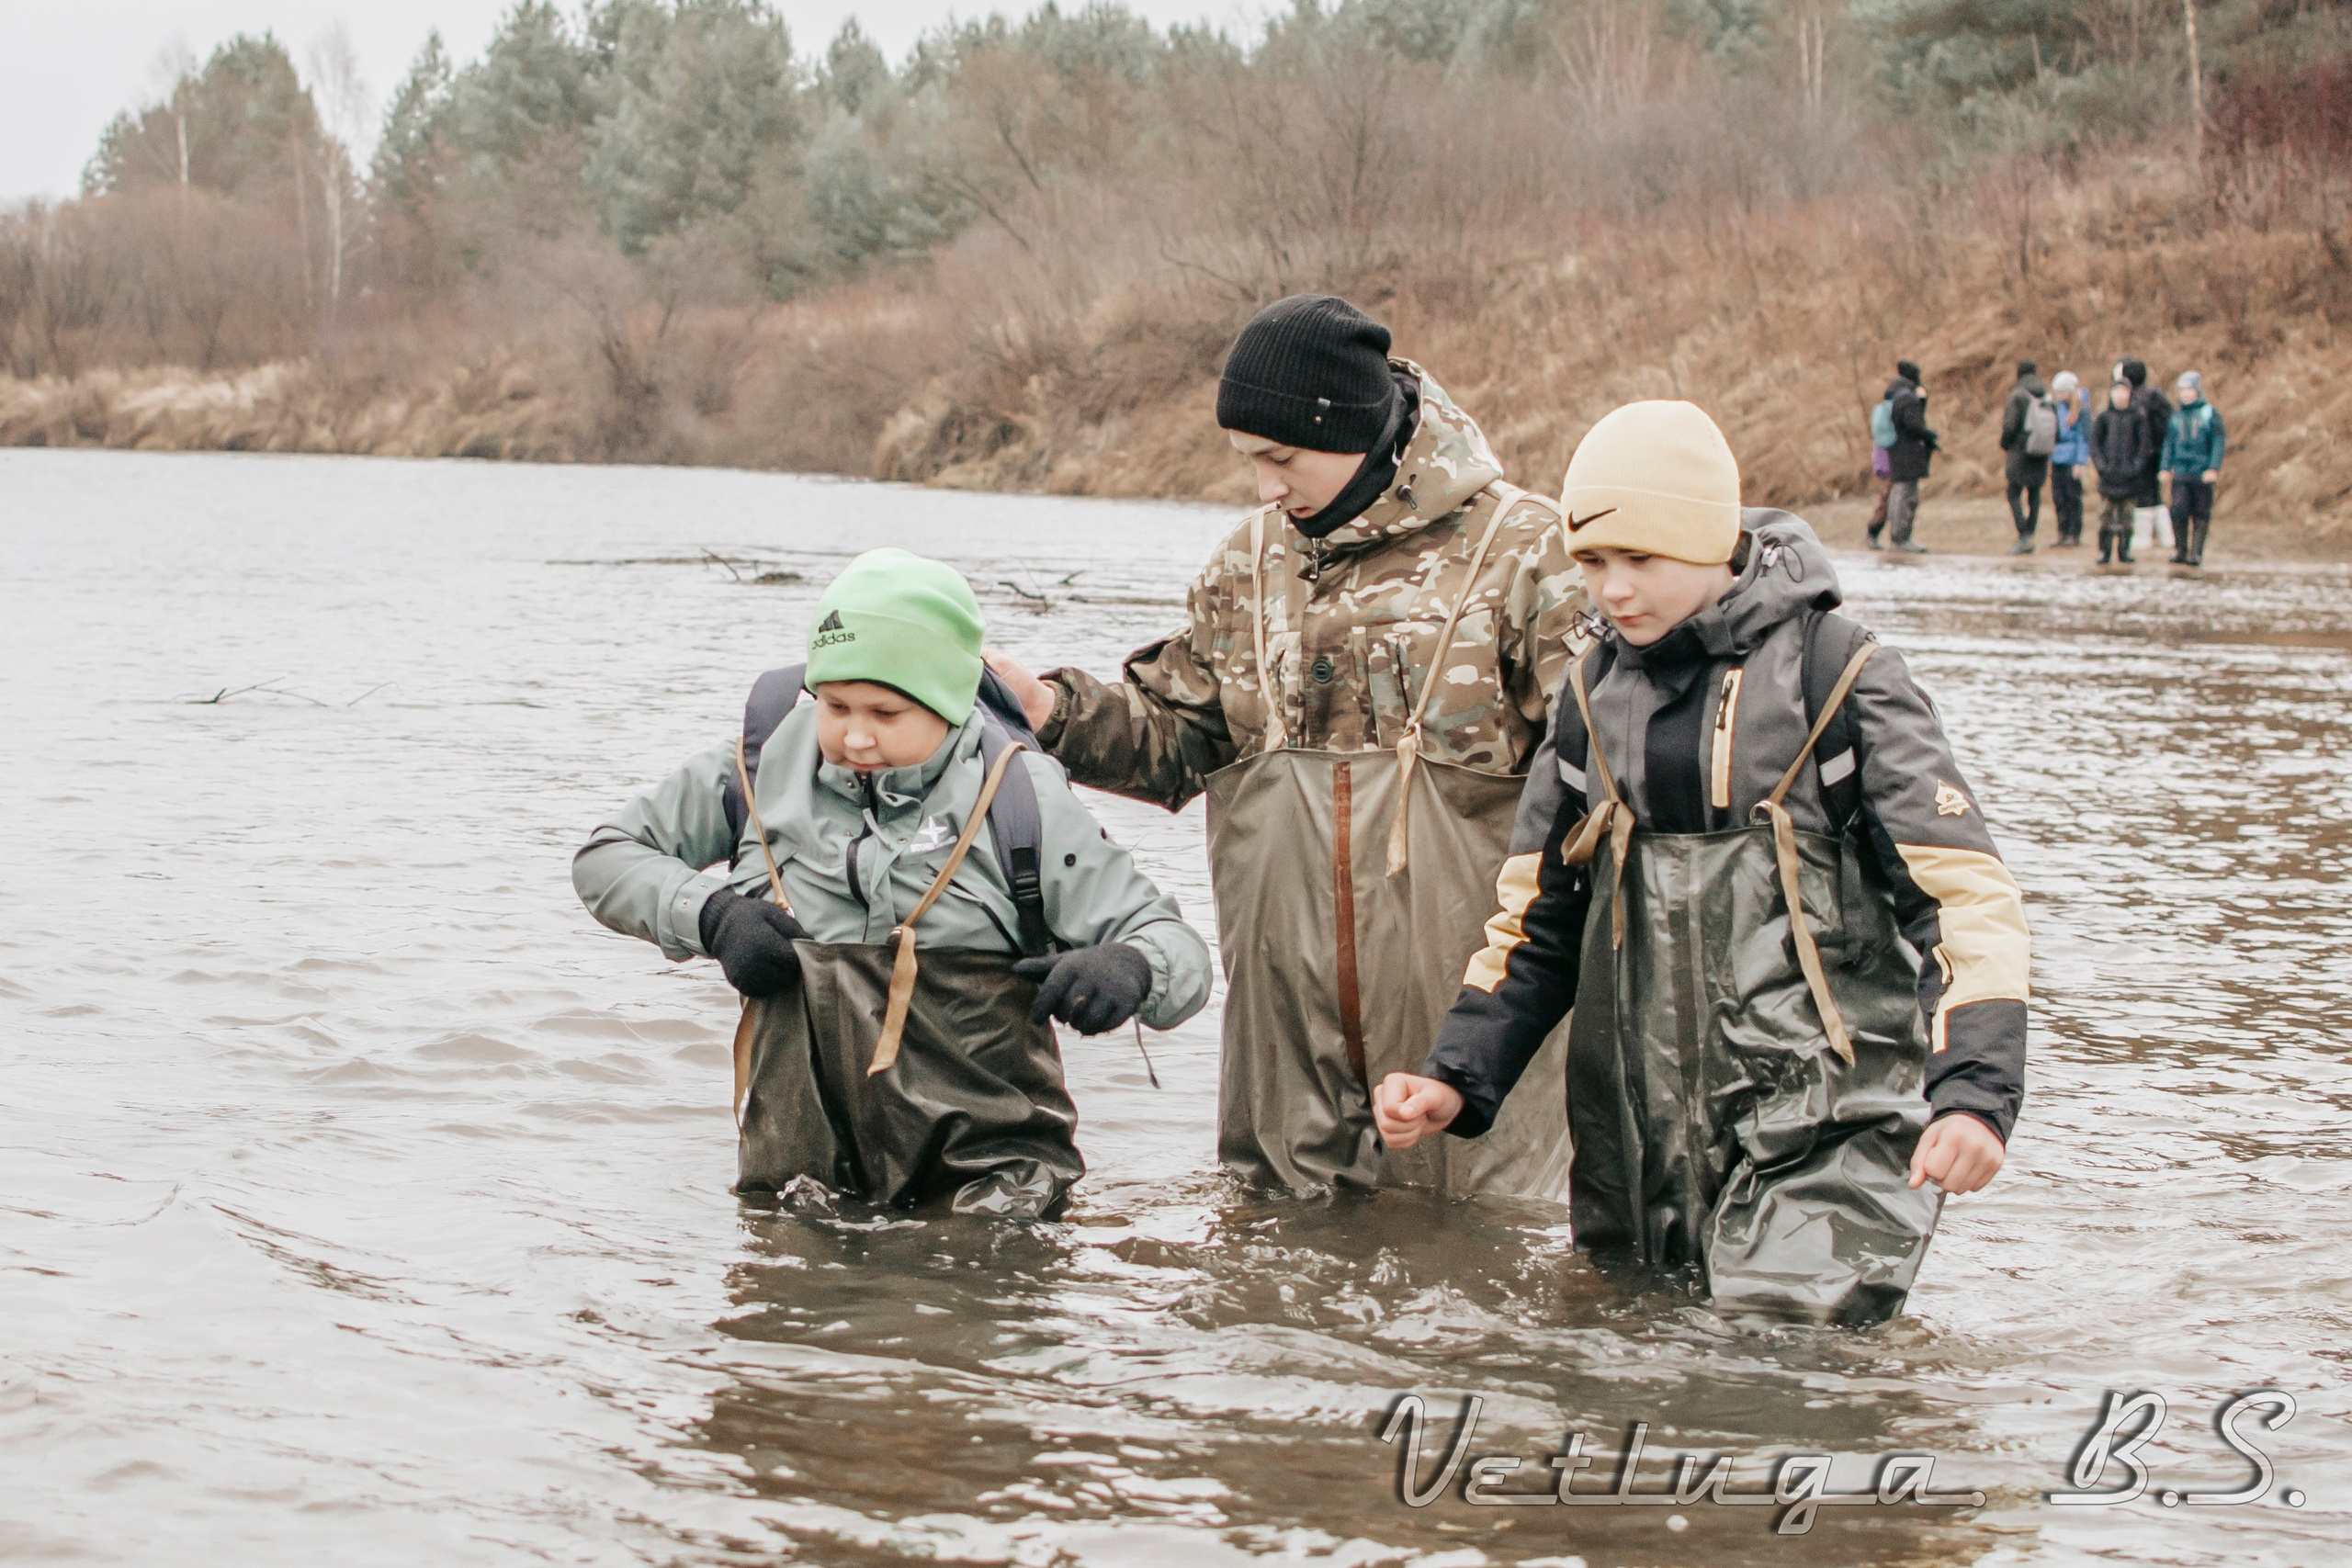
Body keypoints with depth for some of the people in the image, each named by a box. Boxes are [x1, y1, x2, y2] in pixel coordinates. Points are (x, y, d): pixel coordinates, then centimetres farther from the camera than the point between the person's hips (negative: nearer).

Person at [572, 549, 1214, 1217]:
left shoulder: (1020, 803, -3)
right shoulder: (762, 770, 4)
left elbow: (1181, 954, -4)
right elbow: (605, 859, 15)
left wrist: (1130, 968, -28)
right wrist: (709, 914, -4)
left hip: (983, 1152, -3)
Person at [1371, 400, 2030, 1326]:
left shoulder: (1838, 677, -6)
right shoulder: (1596, 694, 10)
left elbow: (1964, 893, -11)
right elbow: (1539, 918, 17)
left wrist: (1974, 1093, -25)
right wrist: (1459, 1079, 2)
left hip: (1822, 1129, -5)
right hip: (1637, 1133, 5)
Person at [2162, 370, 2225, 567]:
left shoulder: (2210, 414, 1)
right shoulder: (2176, 416, 13)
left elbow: (2218, 443, -2)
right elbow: (2169, 443, 17)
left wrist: (2214, 469, -11)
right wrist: (2166, 468, 8)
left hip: (2203, 474, -3)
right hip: (2181, 472, 3)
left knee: (2200, 514, 0)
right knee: (2178, 510, -9)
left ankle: (2196, 552, 4)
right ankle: (2180, 549, 1)